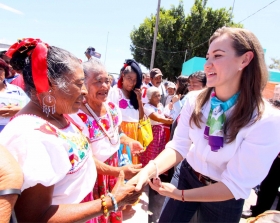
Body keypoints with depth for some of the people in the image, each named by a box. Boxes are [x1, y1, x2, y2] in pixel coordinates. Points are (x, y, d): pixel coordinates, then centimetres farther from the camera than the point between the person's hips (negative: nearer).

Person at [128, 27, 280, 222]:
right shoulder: (195, 100, -13)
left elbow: (236, 185, -23)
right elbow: (178, 146, -15)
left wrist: (181, 194, -27)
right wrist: (149, 170, -33)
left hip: (224, 198, -2)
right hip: (186, 175, 3)